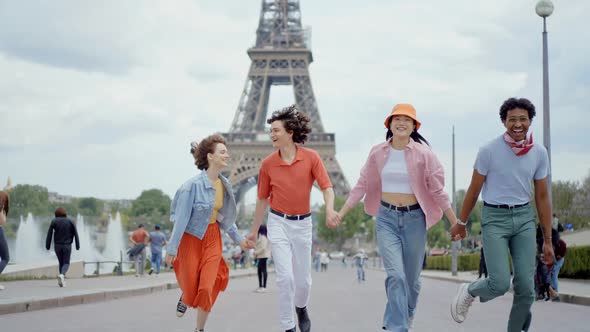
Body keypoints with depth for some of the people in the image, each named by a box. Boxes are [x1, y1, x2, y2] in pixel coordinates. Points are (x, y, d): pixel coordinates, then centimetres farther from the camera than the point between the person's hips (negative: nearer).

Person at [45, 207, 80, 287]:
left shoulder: (54, 221, -1)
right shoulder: (70, 222, 0)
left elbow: (49, 234, -5)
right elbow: (75, 234, -2)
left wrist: (47, 246, -3)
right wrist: (77, 245, 1)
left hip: (57, 245, 1)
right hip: (67, 245, -1)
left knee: (61, 262, 17)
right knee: (66, 263, 5)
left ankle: (62, 280, 13)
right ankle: (62, 275, -25)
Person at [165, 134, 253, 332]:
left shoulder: (224, 184, -3)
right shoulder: (193, 185, -21)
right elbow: (181, 218, -18)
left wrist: (239, 240, 11)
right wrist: (172, 249, -15)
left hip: (213, 238, 4)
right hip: (191, 239, -4)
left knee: (207, 288, -7)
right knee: (191, 289, 9)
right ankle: (185, 298, 48)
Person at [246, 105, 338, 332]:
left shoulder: (311, 157, -7)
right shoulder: (268, 163, -3)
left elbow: (326, 187, -12)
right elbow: (262, 199, 7)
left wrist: (329, 208, -34)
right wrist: (254, 230, 13)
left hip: (303, 223, 0)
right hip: (278, 222, 0)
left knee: (303, 279, 11)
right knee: (285, 277, -9)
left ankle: (301, 307, 44)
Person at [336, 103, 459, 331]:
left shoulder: (423, 153, -6)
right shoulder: (378, 153, 0)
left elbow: (437, 190, -2)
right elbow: (362, 185, 6)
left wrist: (455, 222, -1)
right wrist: (341, 213, 3)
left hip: (414, 218, 0)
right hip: (387, 218, 0)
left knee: (411, 278, 11)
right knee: (396, 275, -13)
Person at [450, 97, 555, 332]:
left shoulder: (539, 153, 1)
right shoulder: (489, 151, -9)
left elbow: (542, 197, 7)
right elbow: (474, 190, 2)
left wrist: (548, 240, 7)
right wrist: (460, 223, 10)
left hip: (524, 217, 4)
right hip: (495, 218, -3)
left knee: (526, 286, -3)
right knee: (500, 284, -14)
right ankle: (469, 292, 19)